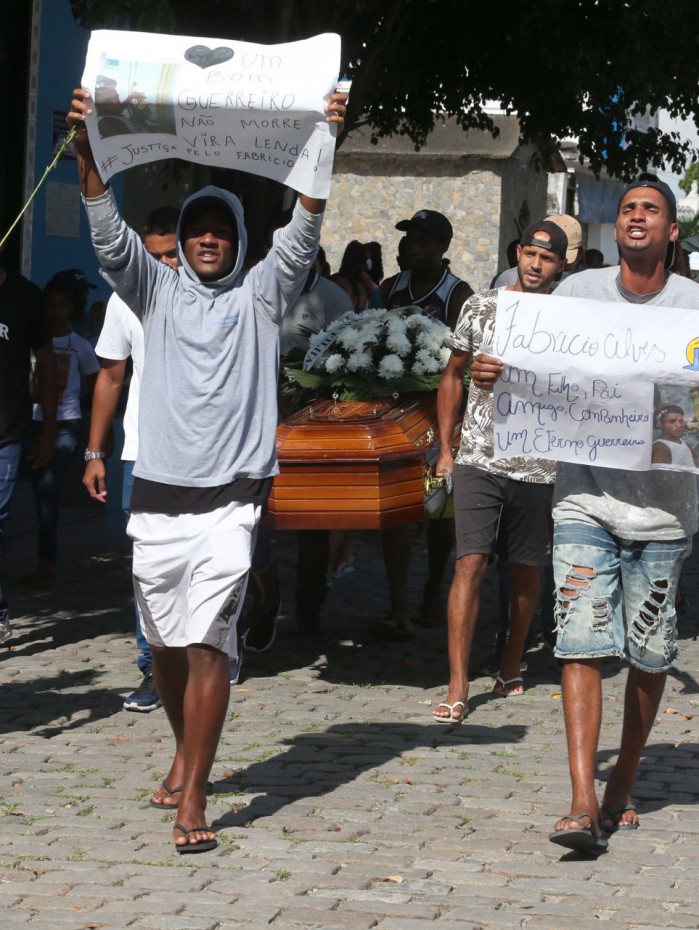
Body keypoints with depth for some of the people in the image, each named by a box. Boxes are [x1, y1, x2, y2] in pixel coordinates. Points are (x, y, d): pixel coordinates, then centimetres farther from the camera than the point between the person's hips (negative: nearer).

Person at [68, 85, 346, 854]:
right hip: (158, 495, 3)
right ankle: (186, 754, 37)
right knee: (165, 644, 12)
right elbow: (109, 234, -2)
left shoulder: (259, 296, 8)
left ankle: (192, 802, -13)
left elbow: (299, 237, -5)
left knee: (207, 644, -11)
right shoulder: (157, 292, 11)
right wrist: (88, 151, -16)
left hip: (229, 497, -3)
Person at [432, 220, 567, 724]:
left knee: (526, 568, 10)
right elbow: (453, 375, 15)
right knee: (471, 563, -10)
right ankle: (458, 686, -11)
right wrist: (445, 447, 12)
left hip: (536, 467, 1)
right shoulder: (480, 307, 5)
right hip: (478, 459, 0)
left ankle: (511, 666, 30)